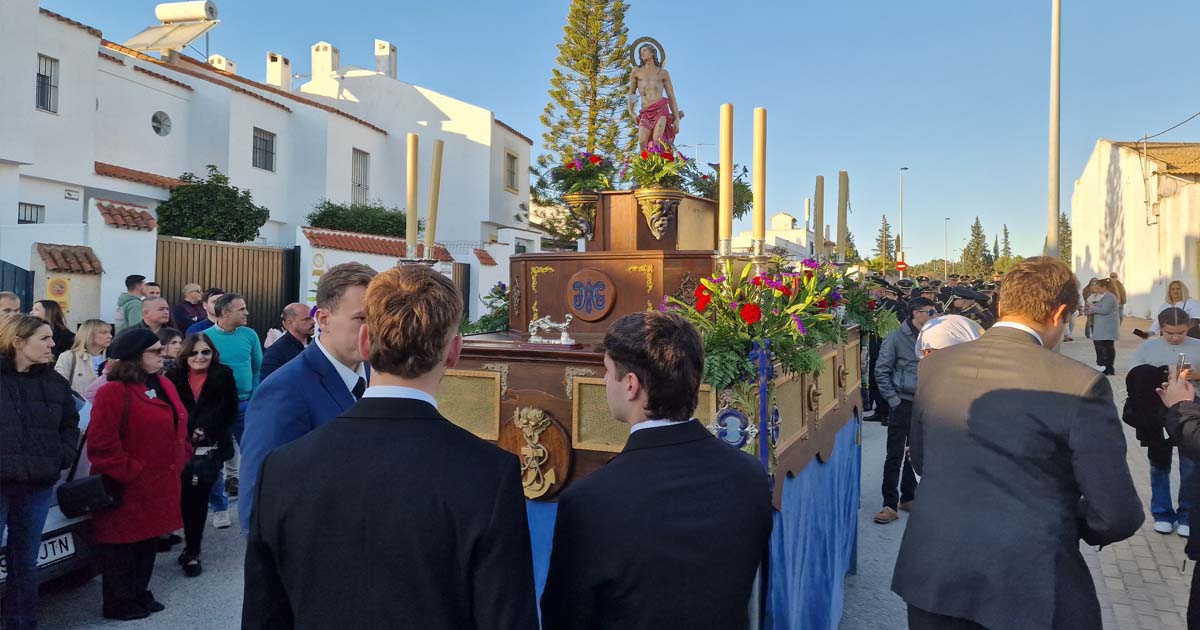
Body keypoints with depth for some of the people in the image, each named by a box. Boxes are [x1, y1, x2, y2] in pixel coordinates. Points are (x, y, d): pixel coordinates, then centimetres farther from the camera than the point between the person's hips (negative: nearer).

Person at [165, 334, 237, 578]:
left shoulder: (224, 376, 1)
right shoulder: (173, 376, 4)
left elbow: (229, 411, 0)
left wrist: (207, 432, -10)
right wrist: (188, 434, -9)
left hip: (210, 447, -1)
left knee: (198, 497, 2)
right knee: (187, 497, 0)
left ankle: (192, 550, 13)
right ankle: (192, 549, 16)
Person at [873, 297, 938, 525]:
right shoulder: (896, 338, -7)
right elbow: (881, 371, -5)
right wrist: (894, 400, -9)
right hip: (903, 404, -4)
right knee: (895, 456, -3)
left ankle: (908, 497, 27)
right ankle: (890, 504, 3)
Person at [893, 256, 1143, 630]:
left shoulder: (934, 366, -2)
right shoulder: (1079, 385, -16)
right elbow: (1118, 516, -11)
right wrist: (1068, 523, 9)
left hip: (934, 577, 4)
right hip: (1030, 589, -4)